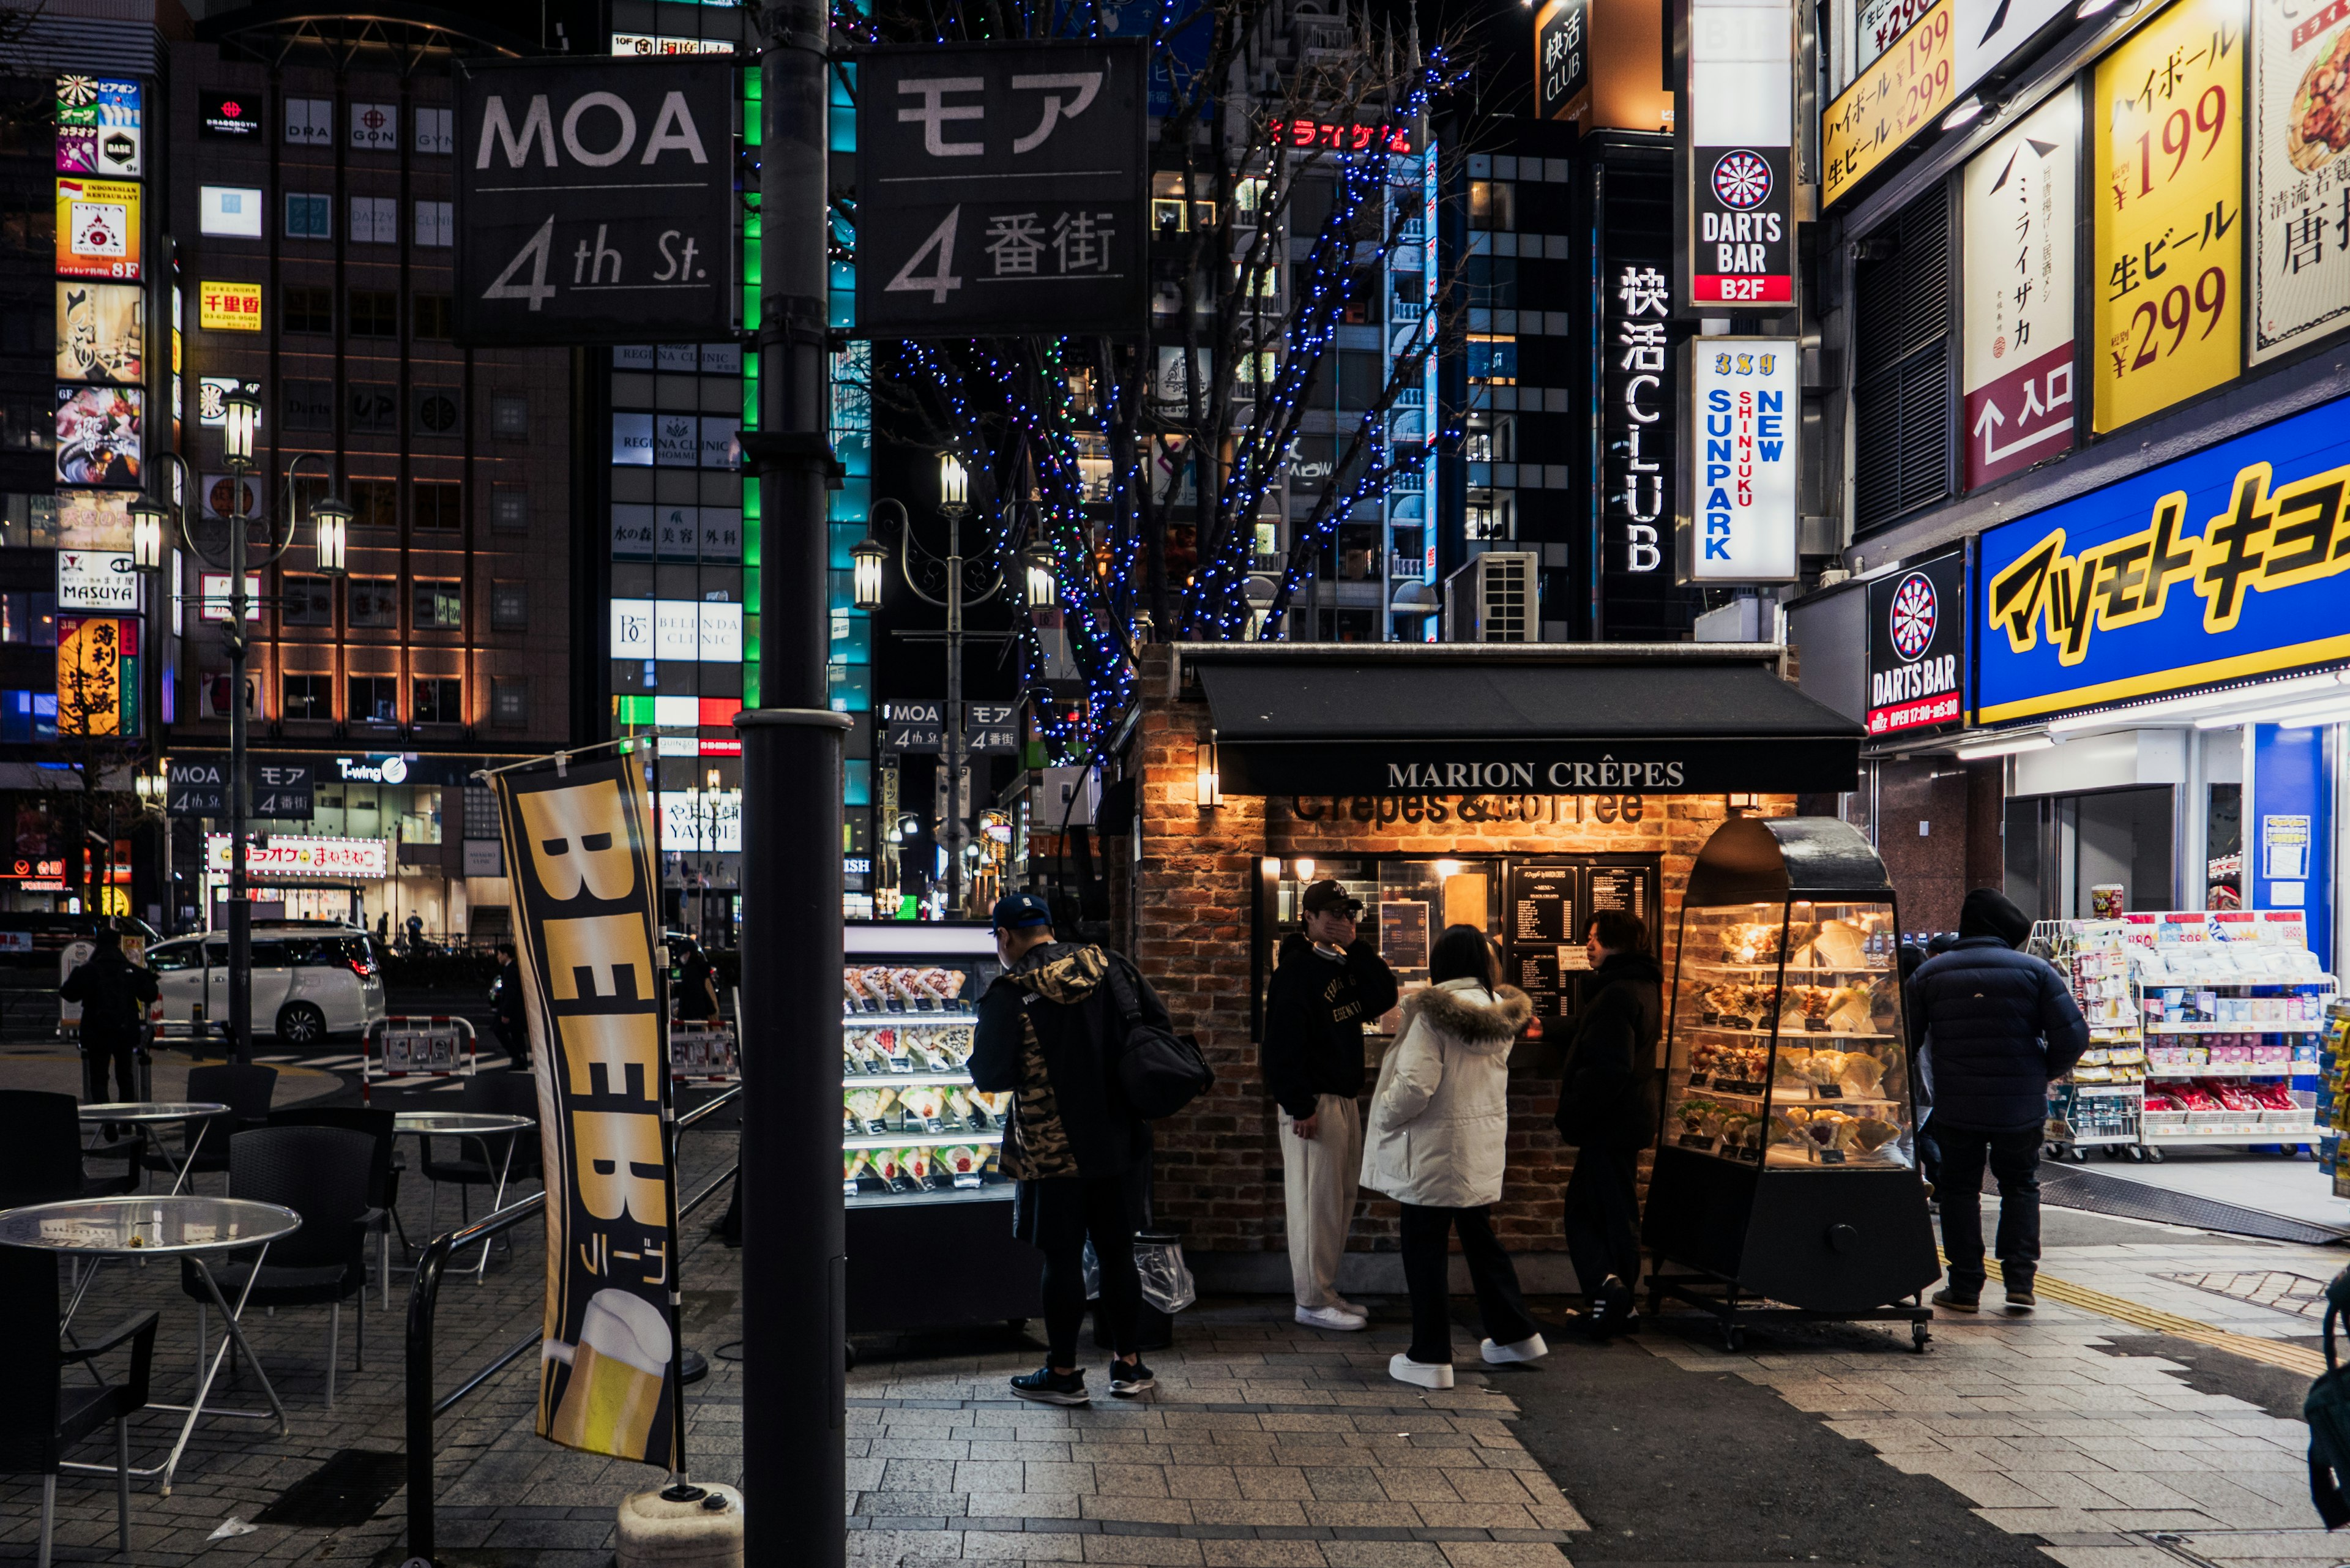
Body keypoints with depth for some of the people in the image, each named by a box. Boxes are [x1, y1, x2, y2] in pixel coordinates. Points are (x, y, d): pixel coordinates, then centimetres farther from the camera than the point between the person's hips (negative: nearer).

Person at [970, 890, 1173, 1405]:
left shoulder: (1009, 993, -13)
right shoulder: (1110, 967, 0)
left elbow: (989, 1077, -15)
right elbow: (1161, 1030, 3)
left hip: (1053, 1149, -4)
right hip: (1122, 1141, 5)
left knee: (1061, 1258, 6)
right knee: (1117, 1251, 15)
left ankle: (1062, 1373, 16)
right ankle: (1129, 1363, 23)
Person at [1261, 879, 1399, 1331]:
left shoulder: (1346, 964, 15)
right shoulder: (1296, 970, -12)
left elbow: (1384, 997, 5)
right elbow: (1283, 1043, -18)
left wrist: (1357, 947, -2)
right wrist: (1299, 1106, -21)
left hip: (1346, 1099, 9)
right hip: (1314, 1102, -9)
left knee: (1341, 1200, 13)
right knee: (1316, 1201, -6)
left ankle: (1325, 1290, 22)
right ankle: (1312, 1301, 1)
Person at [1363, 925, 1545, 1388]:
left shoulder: (1434, 1012, -18)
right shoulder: (1499, 1013, 3)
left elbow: (1414, 1085, -23)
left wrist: (1384, 1118, -6)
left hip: (1436, 1148, -7)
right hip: (1483, 1146, 7)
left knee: (1424, 1251, 3)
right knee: (1479, 1240, 22)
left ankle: (1430, 1358, 7)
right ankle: (1515, 1335, 31)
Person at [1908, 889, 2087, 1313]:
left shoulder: (1928, 975, 1)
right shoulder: (2035, 970, -4)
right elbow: (2073, 1036, -9)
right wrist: (2046, 1073, 8)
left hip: (1955, 1108, 0)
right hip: (2022, 1107, 0)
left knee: (1960, 1189, 12)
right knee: (2020, 1187, 16)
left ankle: (1965, 1286, 12)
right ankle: (2020, 1282, 9)